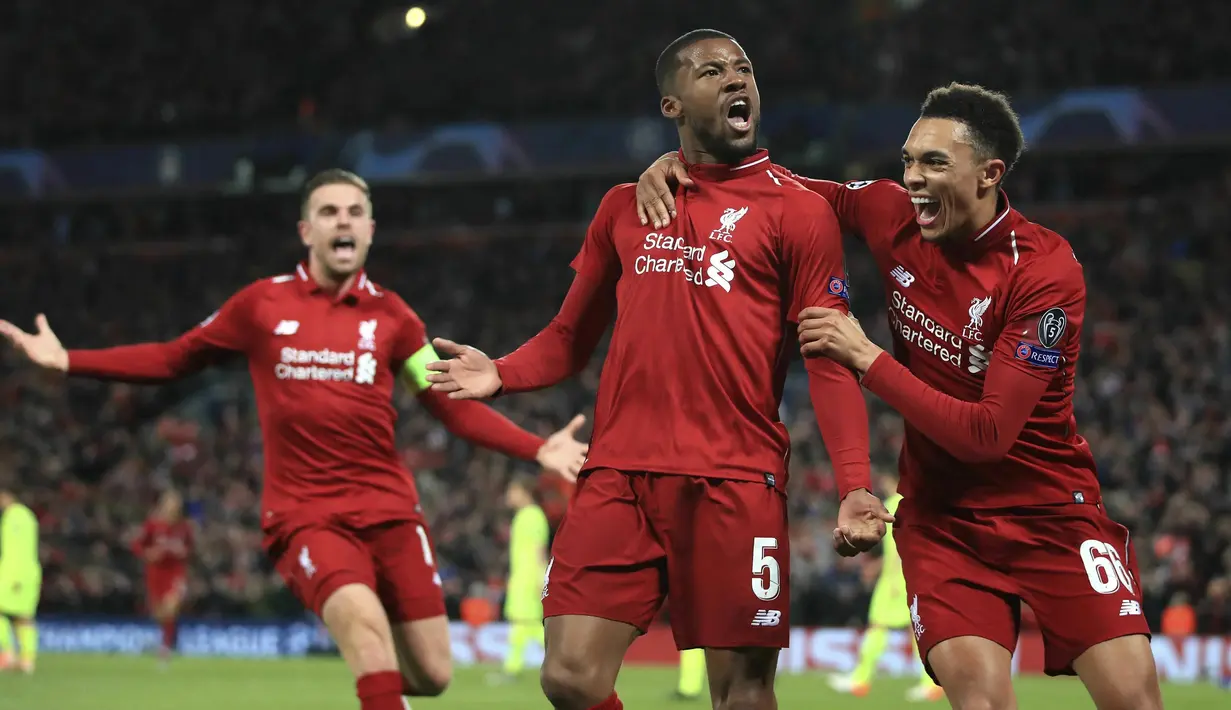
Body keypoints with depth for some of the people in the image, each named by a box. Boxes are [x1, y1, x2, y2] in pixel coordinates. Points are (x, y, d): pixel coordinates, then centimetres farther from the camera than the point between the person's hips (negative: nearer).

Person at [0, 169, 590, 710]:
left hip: (388, 506, 2)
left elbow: (455, 407, 6)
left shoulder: (390, 315, 7)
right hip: (304, 513, -2)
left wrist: (536, 449, -6)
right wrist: (67, 360, 6)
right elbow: (172, 359, 14)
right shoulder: (263, 304, 5)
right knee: (363, 618, -32)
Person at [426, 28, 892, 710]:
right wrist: (501, 374, 1)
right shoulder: (625, 207, 17)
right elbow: (572, 336, 22)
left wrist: (854, 486, -13)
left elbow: (829, 359, -1)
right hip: (618, 474, 3)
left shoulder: (796, 211, 5)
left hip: (735, 481, -3)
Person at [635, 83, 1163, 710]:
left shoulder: (1047, 271, -19)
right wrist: (679, 162, -3)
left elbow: (988, 433, -23)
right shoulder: (894, 216, -5)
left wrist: (867, 359, -21)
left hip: (1050, 510, -2)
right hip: (941, 512, 3)